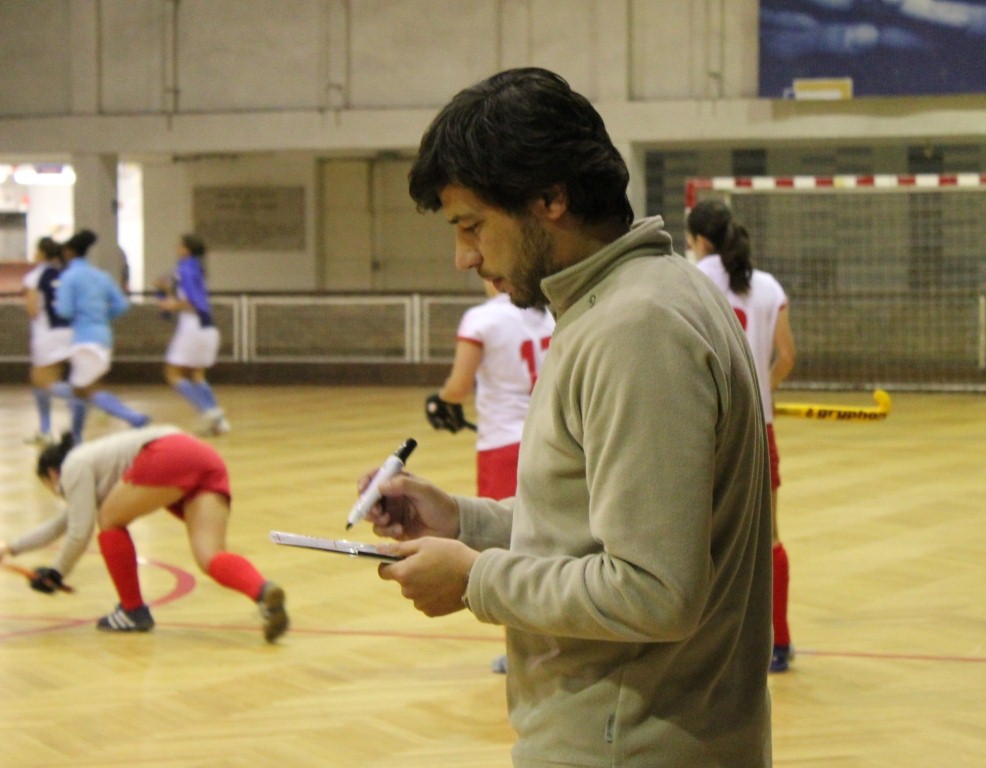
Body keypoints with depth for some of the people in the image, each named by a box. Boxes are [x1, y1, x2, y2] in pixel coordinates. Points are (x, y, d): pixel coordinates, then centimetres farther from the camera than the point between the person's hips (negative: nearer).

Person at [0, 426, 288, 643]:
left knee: (110, 520, 12)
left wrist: (57, 573, 22)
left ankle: (133, 611, 14)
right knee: (210, 556, -7)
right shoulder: (92, 460, 38)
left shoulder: (74, 466, 13)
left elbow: (80, 532, 6)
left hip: (167, 456, -8)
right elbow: (63, 523, 51)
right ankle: (265, 593, -37)